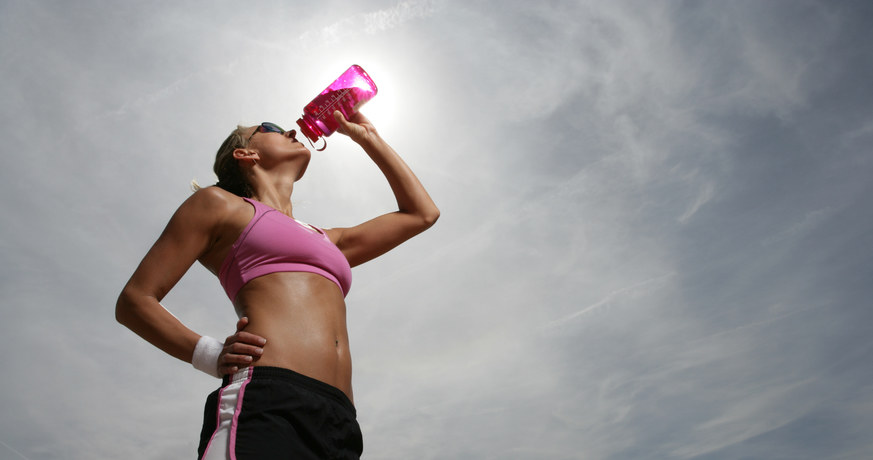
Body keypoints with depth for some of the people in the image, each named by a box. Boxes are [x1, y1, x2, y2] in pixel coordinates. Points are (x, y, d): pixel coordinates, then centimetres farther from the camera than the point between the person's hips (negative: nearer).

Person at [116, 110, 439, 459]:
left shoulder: (330, 241, 31)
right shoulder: (219, 203, 16)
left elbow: (422, 213, 36)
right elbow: (133, 300, 11)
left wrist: (367, 137, 41)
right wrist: (211, 355, -5)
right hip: (264, 406, -5)